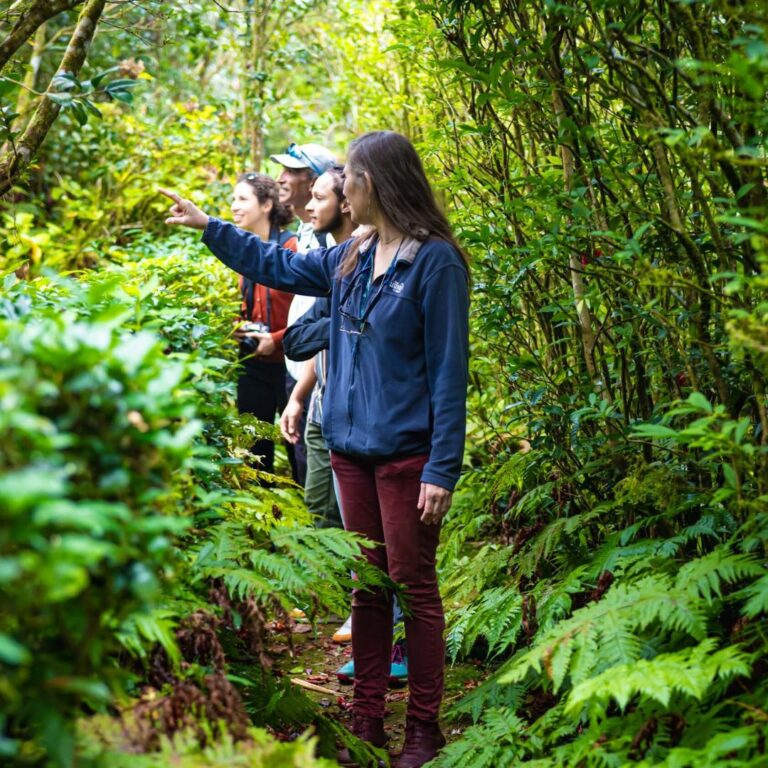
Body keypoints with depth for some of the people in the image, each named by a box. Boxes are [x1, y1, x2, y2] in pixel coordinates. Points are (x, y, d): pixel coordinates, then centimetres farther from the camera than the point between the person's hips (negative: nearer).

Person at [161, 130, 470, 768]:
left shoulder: (435, 262, -12)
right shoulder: (351, 259, 9)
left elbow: (448, 372, -14)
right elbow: (277, 265, 27)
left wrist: (443, 469, -17)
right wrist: (208, 226, 29)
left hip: (406, 452, -7)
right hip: (353, 447, 7)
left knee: (414, 585, 0)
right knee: (367, 586, 12)